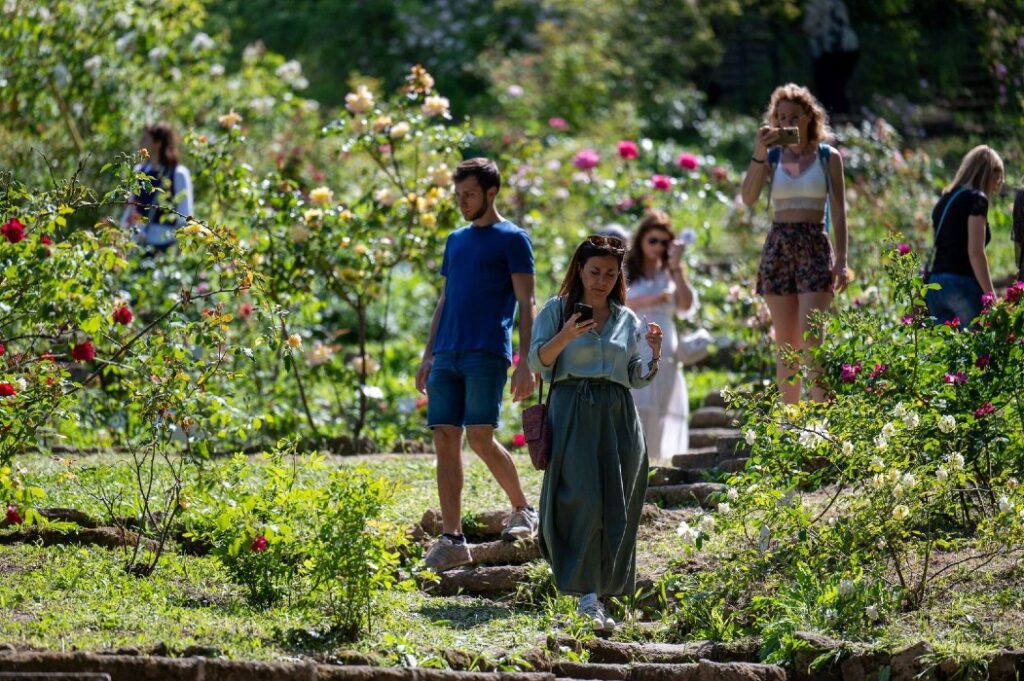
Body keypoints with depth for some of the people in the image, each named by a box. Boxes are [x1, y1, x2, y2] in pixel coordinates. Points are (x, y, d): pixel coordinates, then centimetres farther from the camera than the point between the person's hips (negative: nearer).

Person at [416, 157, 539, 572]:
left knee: (480, 438, -13)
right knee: (445, 441, -1)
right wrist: (428, 358, 17)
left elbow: (526, 303, -5)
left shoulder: (512, 239, 0)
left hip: (486, 355, -6)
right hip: (447, 356, 6)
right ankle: (452, 540, 0)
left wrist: (526, 364, -12)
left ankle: (523, 511, 9)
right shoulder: (456, 241, 20)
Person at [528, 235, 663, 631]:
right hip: (572, 412, -4)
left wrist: (653, 354, 0)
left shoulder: (628, 320, 18)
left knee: (616, 508, -2)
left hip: (618, 416, 4)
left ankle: (600, 596, 5)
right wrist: (566, 336, -16)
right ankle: (588, 596, -19)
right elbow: (537, 362, 0)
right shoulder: (557, 311, 8)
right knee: (582, 499, -17)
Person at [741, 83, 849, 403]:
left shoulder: (828, 157, 5)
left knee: (811, 339, -15)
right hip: (778, 246, 3)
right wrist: (759, 152, -16)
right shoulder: (772, 157, 8)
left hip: (815, 247, -3)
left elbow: (838, 210, 3)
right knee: (786, 344, 4)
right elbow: (748, 197, -7)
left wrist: (841, 260, -5)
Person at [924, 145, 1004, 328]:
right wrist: (992, 299, -11)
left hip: (935, 285, 8)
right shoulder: (976, 199, -5)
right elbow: (975, 253, -12)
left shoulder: (944, 201, 19)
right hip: (963, 284, -8)